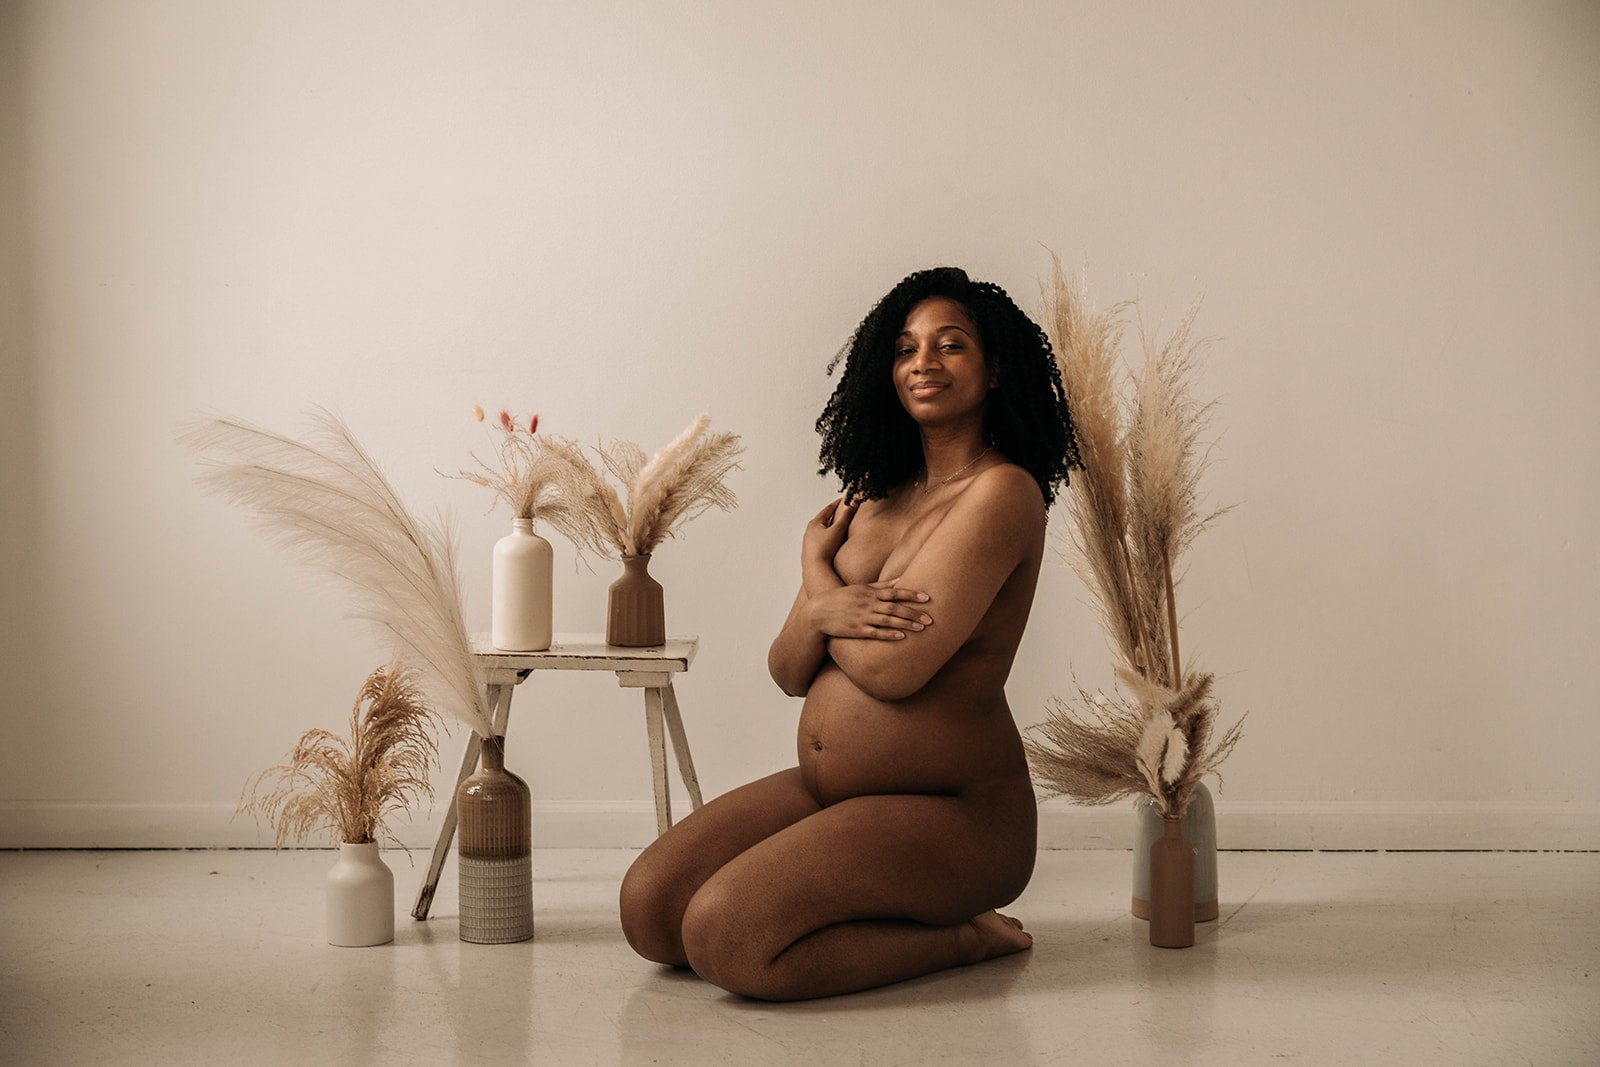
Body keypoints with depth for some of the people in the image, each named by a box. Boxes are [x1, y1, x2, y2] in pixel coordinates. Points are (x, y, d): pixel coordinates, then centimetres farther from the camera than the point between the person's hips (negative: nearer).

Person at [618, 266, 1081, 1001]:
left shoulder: (1002, 492, -12)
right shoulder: (878, 495, 12)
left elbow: (892, 669, -21)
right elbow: (787, 672, 10)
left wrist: (816, 566, -2)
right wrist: (820, 615, -15)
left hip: (950, 809, -8)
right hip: (827, 789, 8)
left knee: (724, 938, -24)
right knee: (649, 909, -6)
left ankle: (960, 937, -4)